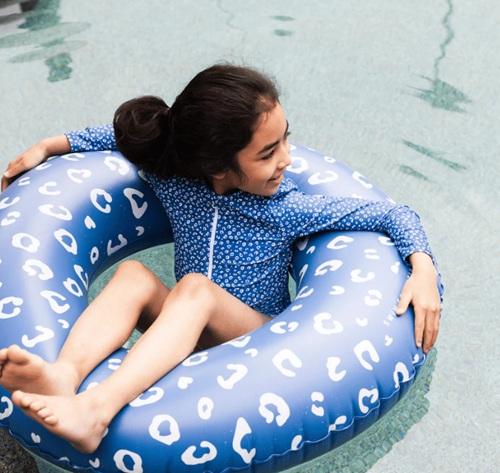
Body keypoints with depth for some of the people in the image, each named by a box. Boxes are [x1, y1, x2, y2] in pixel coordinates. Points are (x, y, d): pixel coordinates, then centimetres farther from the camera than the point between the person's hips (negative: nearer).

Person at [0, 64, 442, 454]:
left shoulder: (288, 208, -16)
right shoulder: (173, 179, -8)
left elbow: (393, 214, -11)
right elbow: (123, 136, 12)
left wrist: (422, 267, -27)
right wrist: (49, 146, 8)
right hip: (187, 331, 3)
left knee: (196, 288, -33)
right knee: (133, 274, -24)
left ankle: (98, 409, -53)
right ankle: (67, 371, -50)